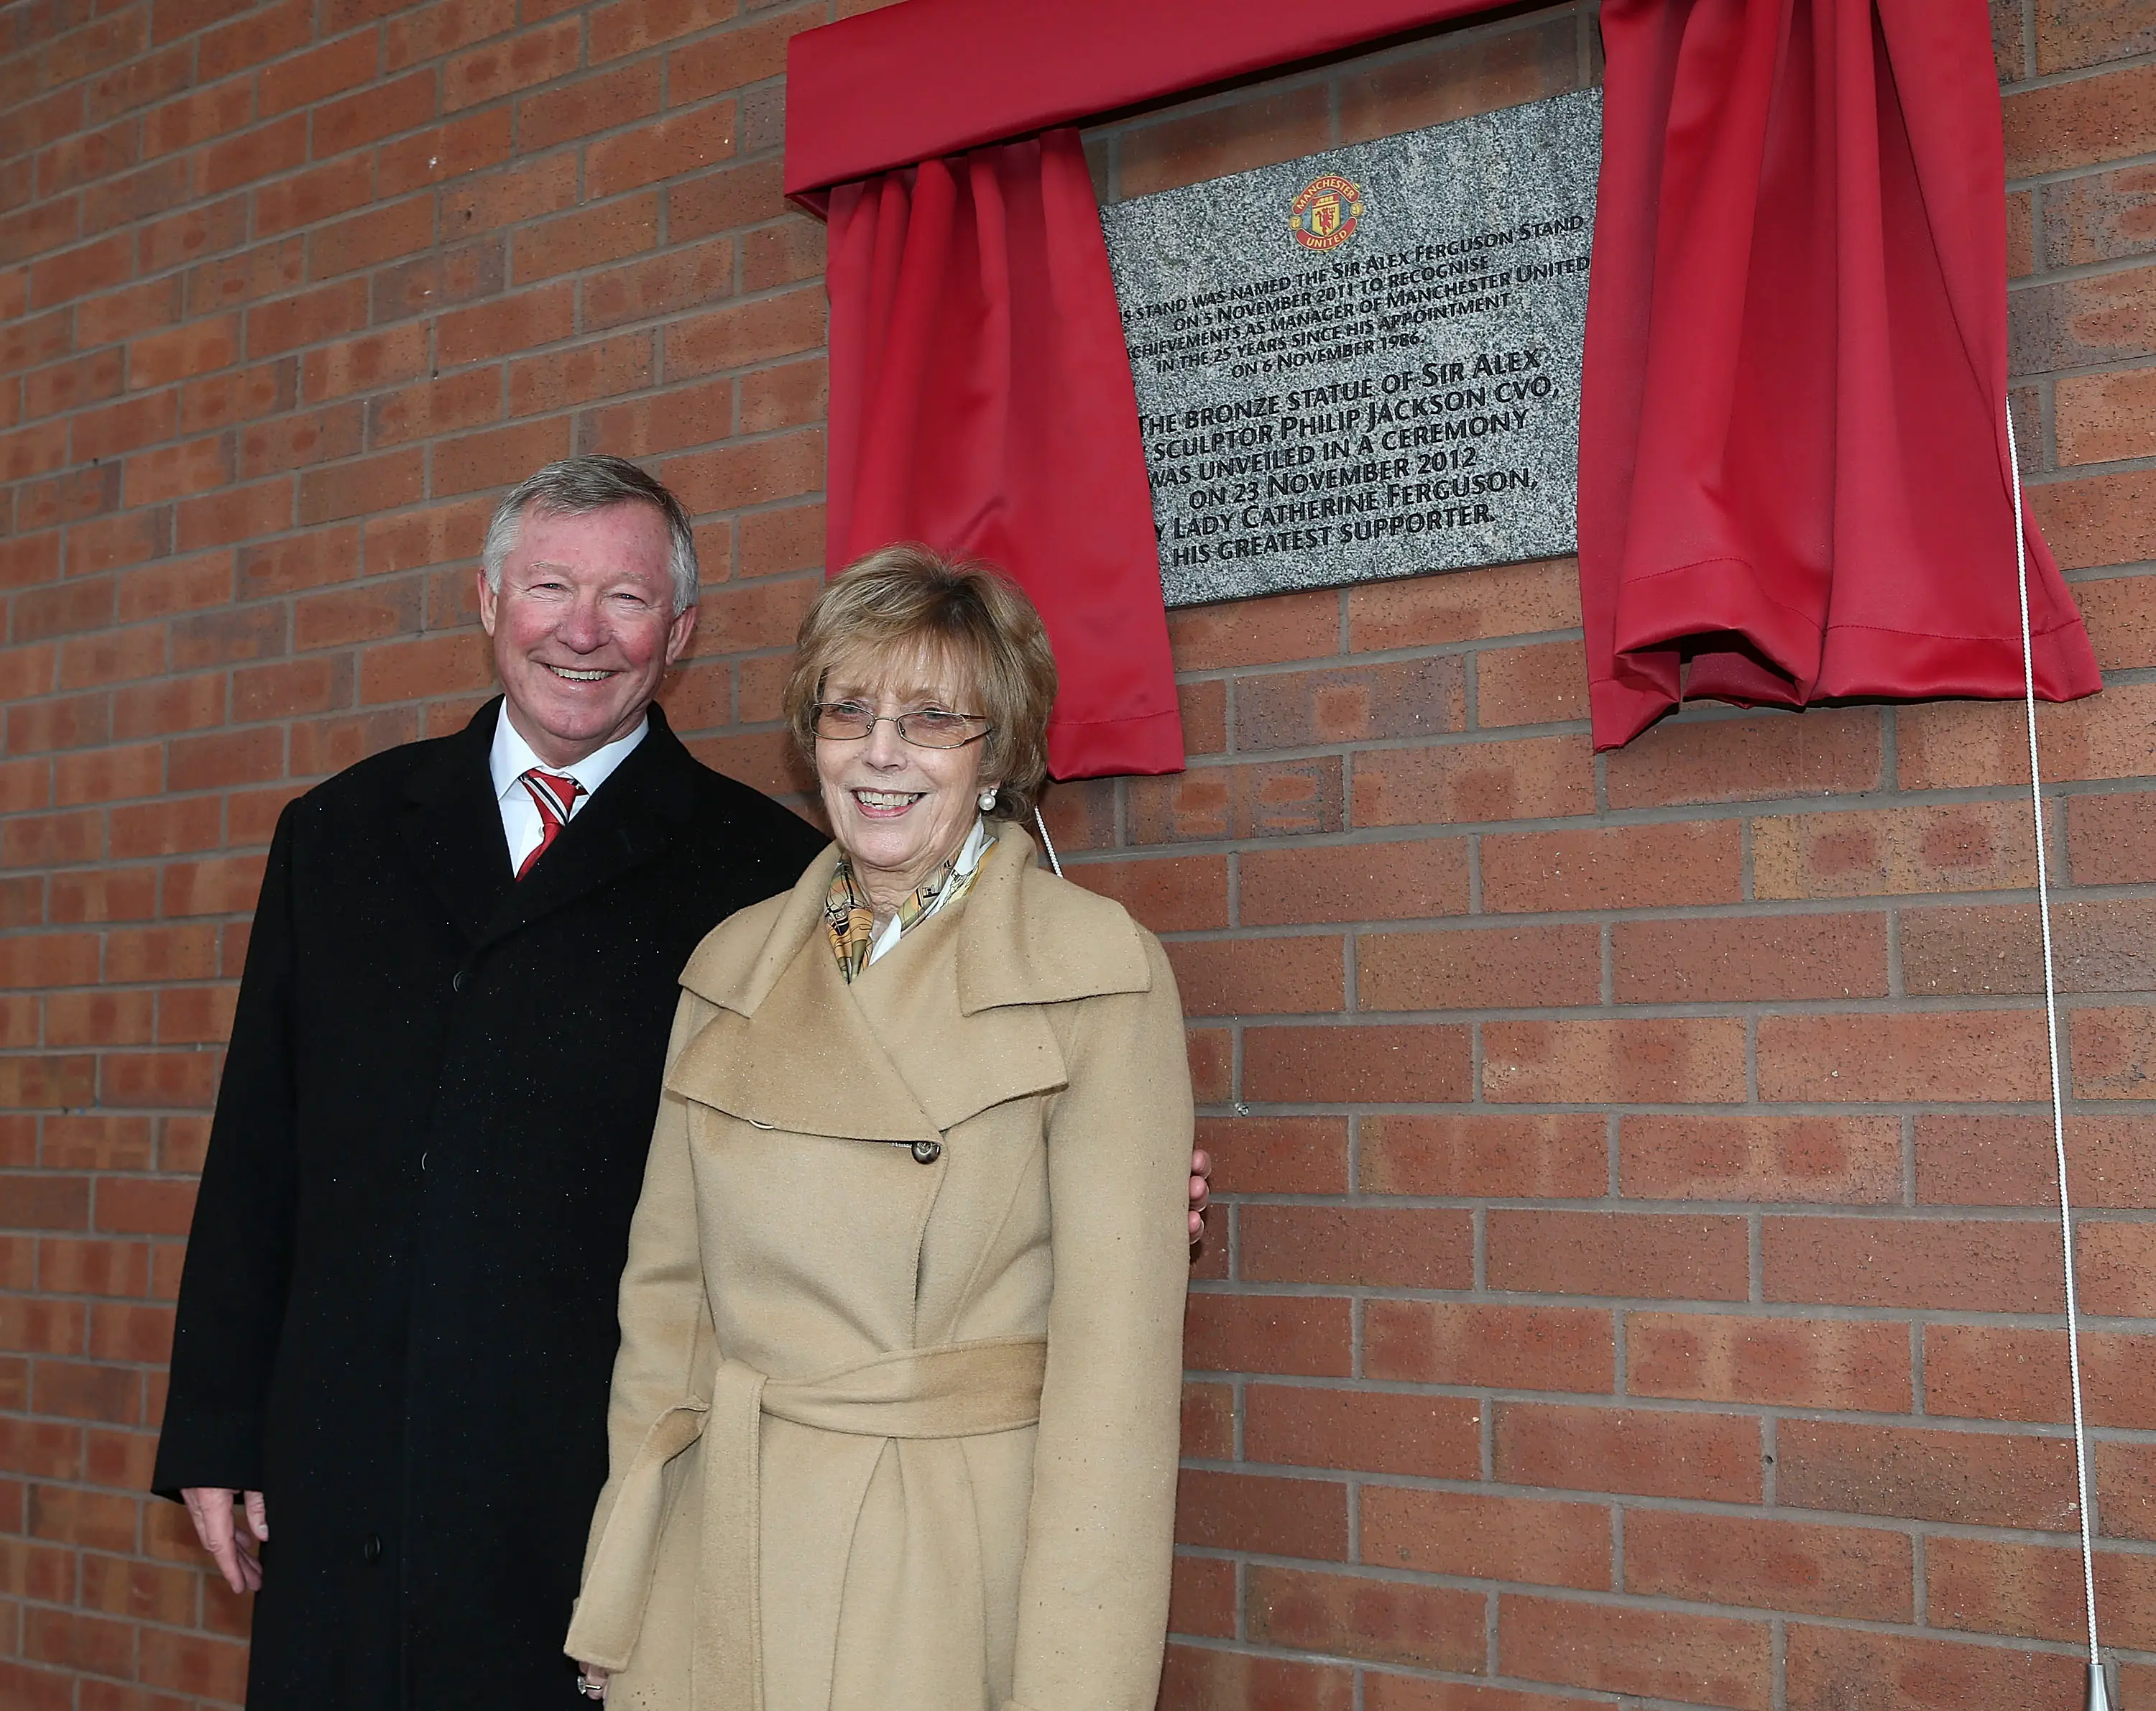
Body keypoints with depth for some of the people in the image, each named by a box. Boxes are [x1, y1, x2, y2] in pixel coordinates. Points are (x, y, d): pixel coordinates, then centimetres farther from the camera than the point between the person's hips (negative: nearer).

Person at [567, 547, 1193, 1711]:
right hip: (726, 1564, 4)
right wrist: (618, 1606, 5)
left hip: (963, 1569, -4)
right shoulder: (733, 968, 5)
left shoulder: (1102, 980, -10)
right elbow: (669, 1292, 7)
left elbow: (1115, 1351, -13)